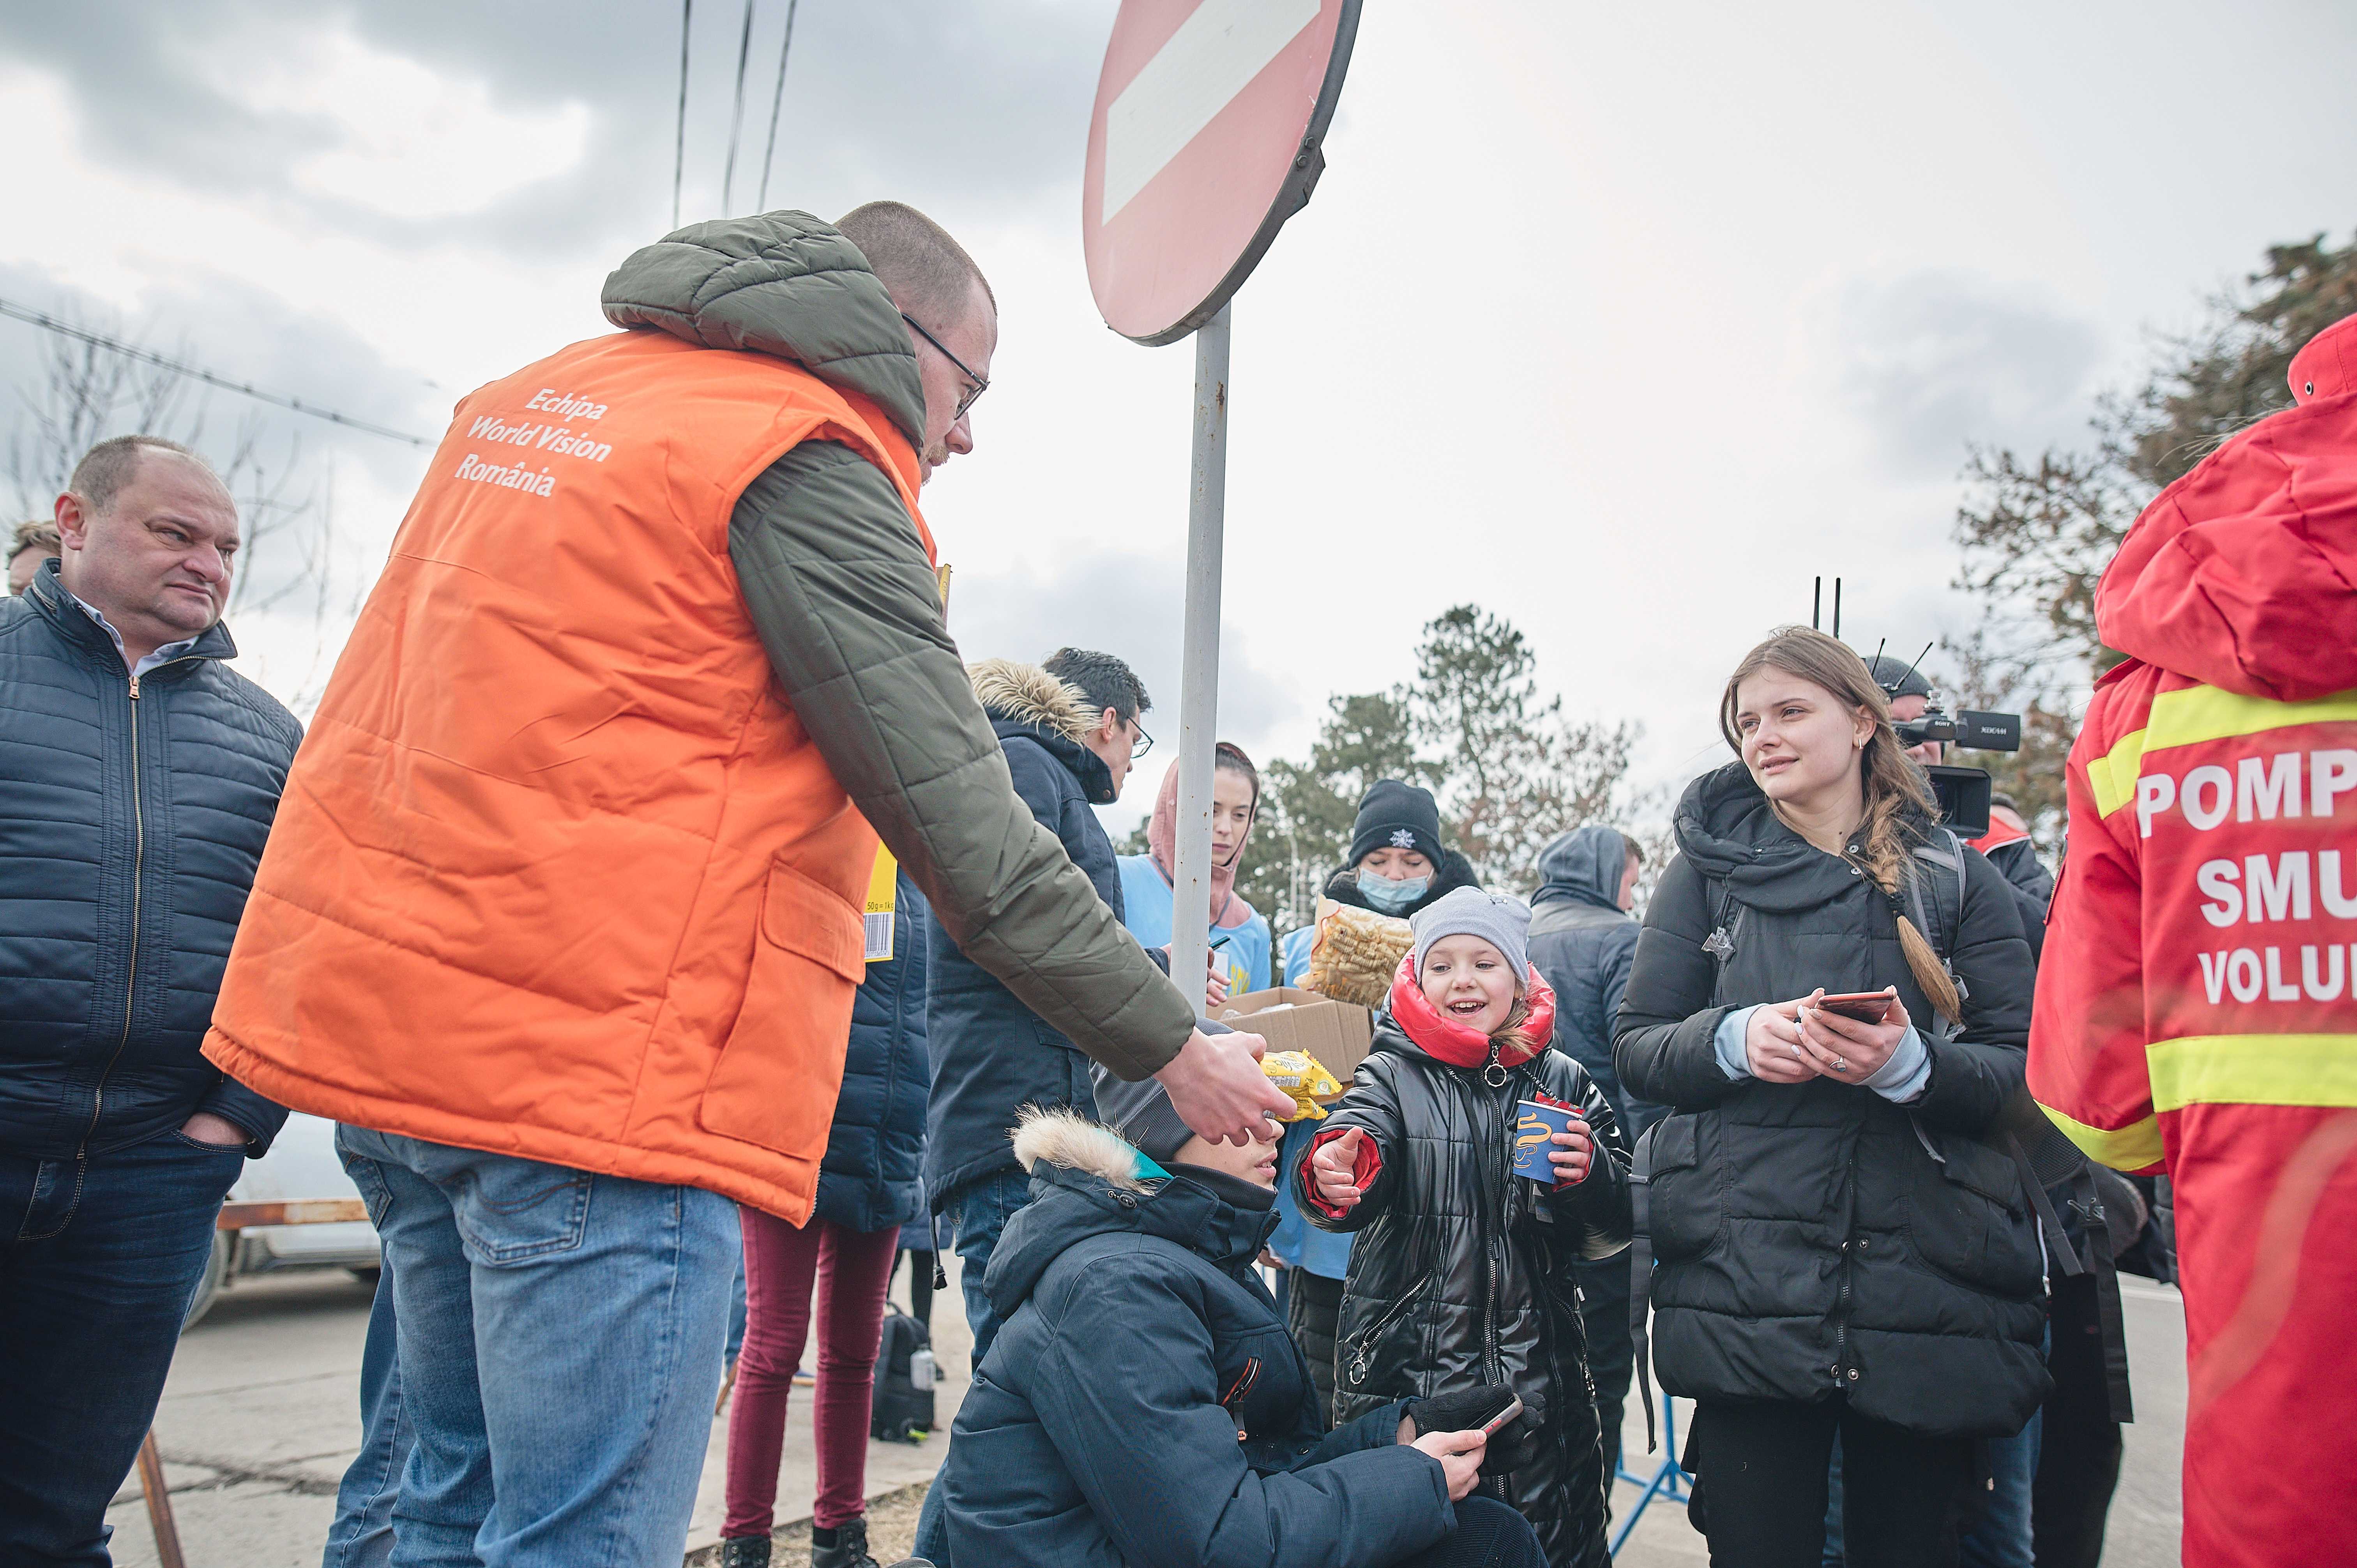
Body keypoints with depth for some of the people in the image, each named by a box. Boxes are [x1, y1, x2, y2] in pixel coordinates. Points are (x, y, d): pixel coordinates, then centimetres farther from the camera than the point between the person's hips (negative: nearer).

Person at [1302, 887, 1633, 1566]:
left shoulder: (1565, 1083, 6)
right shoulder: (1393, 1074, -1)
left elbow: (1619, 1226, 6)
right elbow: (1359, 1141, -20)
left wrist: (1590, 1175, -15)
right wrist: (1333, 1176, -43)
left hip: (1537, 1372, 2)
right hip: (1406, 1365, -2)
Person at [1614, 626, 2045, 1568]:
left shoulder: (1958, 877, 9)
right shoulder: (1711, 868, 9)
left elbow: (2021, 1067, 4)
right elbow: (1637, 1048, 6)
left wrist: (1912, 1065, -17)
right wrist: (1733, 1041, -14)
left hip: (1924, 1278, 1)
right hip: (1748, 1277, 0)